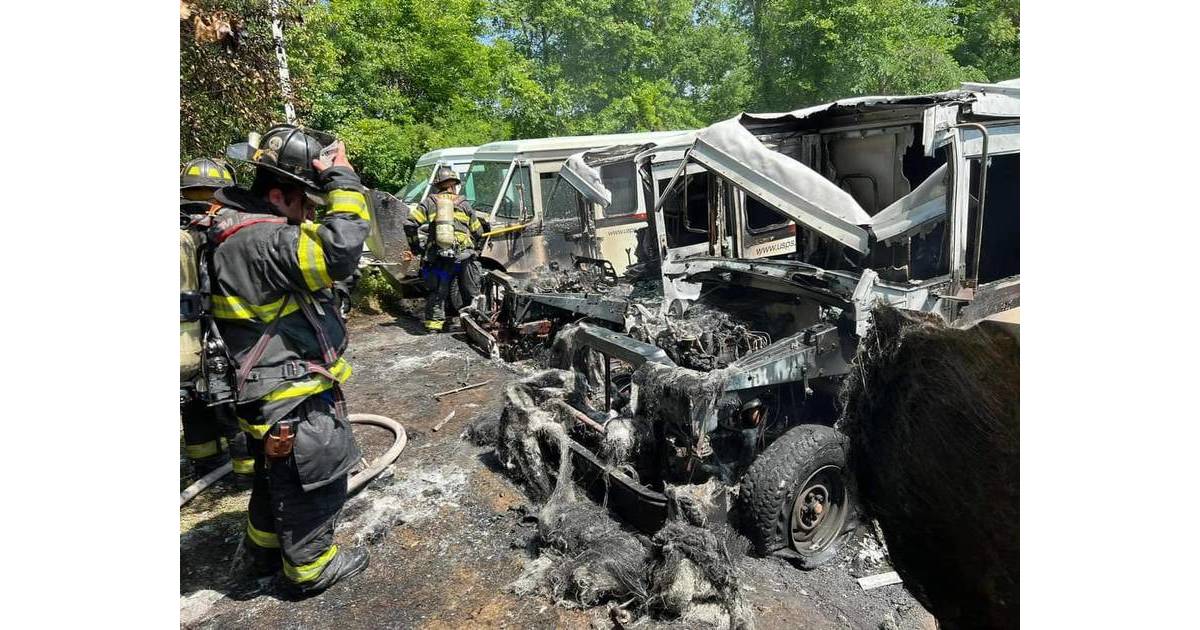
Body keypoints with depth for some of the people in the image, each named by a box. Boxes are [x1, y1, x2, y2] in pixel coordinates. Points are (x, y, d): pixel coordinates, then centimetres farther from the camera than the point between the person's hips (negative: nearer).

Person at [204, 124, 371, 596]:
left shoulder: (246, 231, 5)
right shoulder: (259, 241, -29)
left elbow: (313, 241, 13)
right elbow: (340, 252, -37)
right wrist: (340, 177, -30)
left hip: (271, 393, 10)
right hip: (295, 402, -10)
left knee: (275, 479, 28)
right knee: (313, 486, 10)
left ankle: (263, 551, 48)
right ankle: (310, 569, 30)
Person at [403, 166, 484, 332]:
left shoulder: (429, 203, 12)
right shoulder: (464, 203, 15)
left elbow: (410, 224, 1)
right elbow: (478, 231, 16)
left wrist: (415, 247, 12)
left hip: (438, 258, 0)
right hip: (465, 256, 0)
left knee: (436, 294, 9)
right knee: (471, 294, 10)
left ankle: (434, 327, 8)